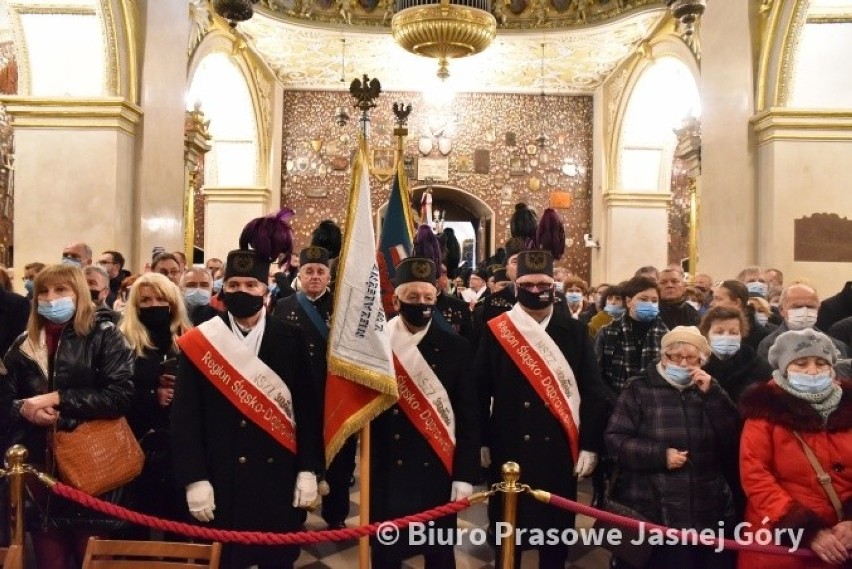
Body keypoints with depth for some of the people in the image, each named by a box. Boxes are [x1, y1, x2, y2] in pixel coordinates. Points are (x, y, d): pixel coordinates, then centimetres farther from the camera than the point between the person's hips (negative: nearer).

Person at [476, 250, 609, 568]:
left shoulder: (575, 331, 1)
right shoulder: (495, 330, -2)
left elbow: (593, 392, 1)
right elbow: (480, 389, 0)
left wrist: (590, 445, -3)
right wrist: (481, 441, -1)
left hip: (559, 447, 1)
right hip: (508, 447, 0)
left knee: (557, 525, 12)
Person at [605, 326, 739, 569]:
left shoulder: (709, 391, 12)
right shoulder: (640, 389, -1)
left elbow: (734, 440, -1)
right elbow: (615, 439, -7)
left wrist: (711, 395, -9)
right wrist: (660, 455, -15)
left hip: (706, 513, 4)